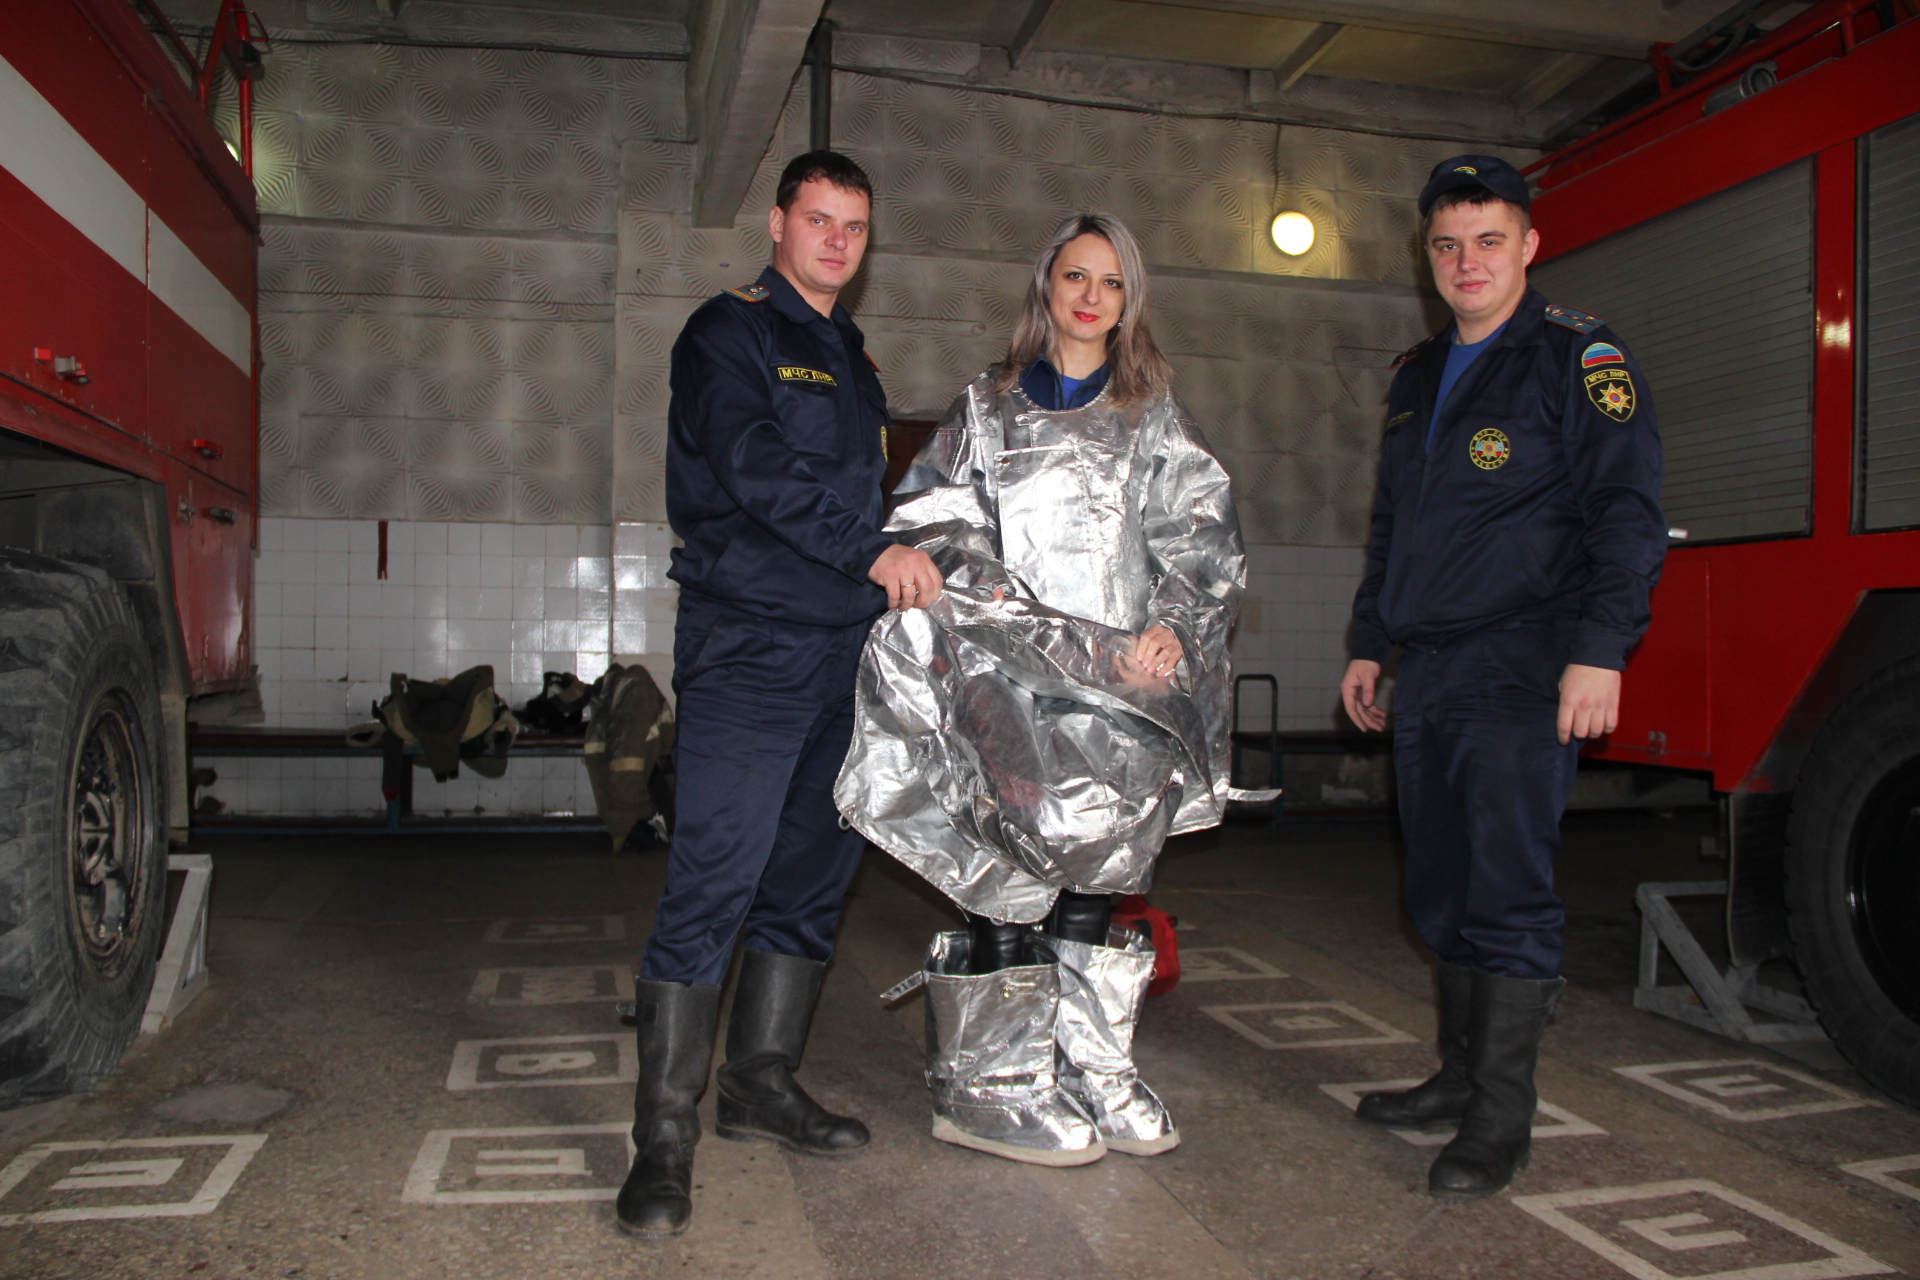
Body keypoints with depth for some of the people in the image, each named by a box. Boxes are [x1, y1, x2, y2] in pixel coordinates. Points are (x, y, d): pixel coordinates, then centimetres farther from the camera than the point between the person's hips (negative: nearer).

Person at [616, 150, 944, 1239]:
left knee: (814, 875, 10)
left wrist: (910, 575, 13)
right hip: (751, 646, -7)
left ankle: (764, 1082, 24)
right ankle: (666, 1133, -1)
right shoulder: (729, 333, 0)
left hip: (846, 645, 8)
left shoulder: (853, 360, 23)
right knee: (716, 881, -9)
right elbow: (754, 466, -16)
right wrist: (875, 551, -19)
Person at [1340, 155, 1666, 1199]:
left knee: (1508, 893, -5)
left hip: (1524, 677, -7)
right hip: (1428, 673, 7)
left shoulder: (1578, 356, -2)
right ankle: (1461, 1075, 26)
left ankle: (1500, 1119, 5)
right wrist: (1368, 644, 22)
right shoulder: (1417, 376, 20)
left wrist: (1600, 651, -18)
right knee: (1442, 890, 12)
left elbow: (1626, 512, -9)